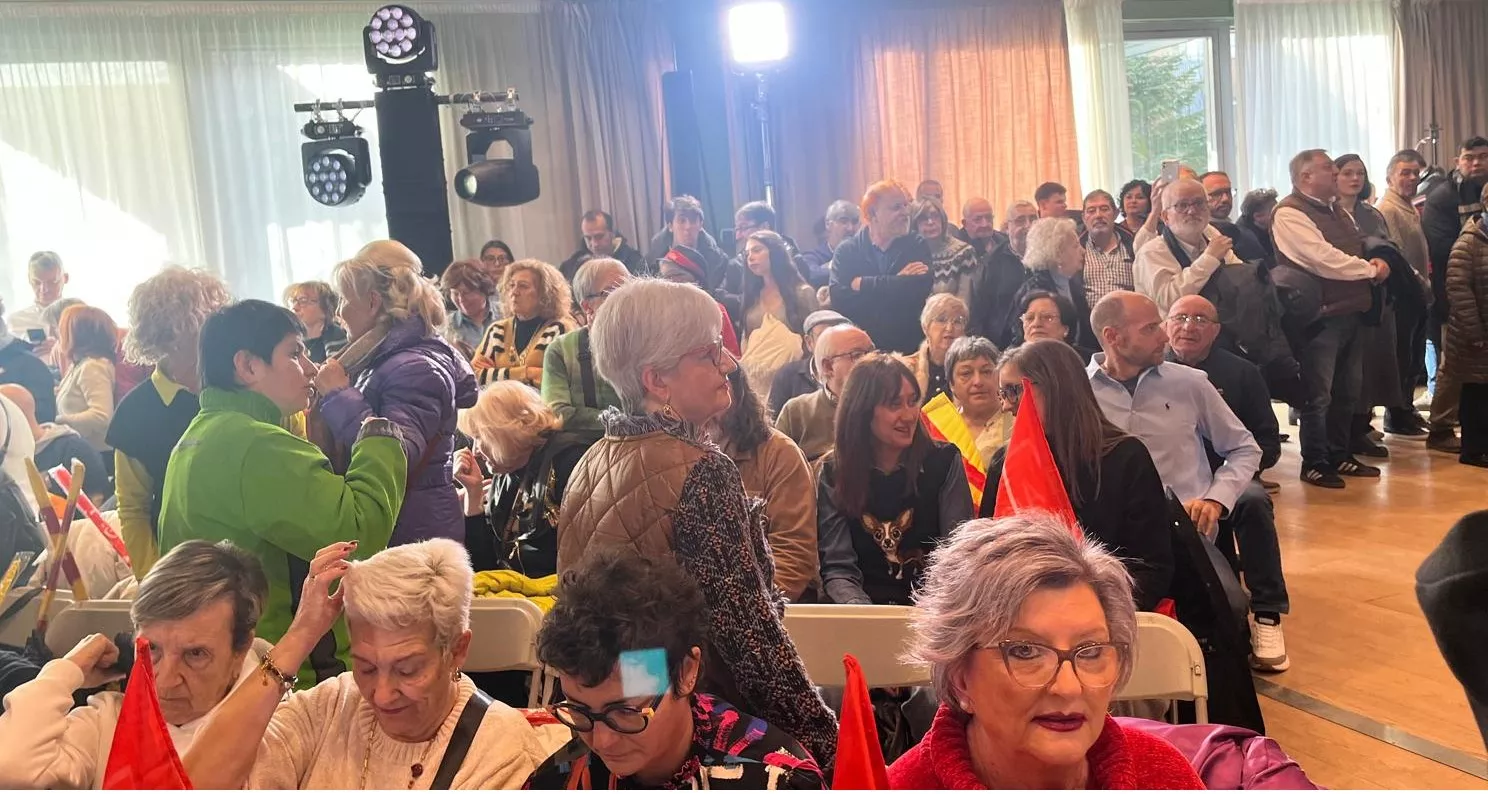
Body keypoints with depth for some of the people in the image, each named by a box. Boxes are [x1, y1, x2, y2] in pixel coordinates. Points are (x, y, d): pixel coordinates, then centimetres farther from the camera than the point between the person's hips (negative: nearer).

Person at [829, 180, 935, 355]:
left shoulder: (917, 246, 1)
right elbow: (839, 299, -15)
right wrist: (897, 283, -16)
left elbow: (921, 289, -16)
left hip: (909, 345, 1)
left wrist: (864, 284, -14)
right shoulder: (846, 250, -1)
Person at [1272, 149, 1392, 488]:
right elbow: (1324, 260, -20)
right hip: (1319, 317, -9)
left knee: (1347, 390, 15)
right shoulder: (1290, 213, -13)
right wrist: (1372, 269, -8)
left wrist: (1373, 262, 1)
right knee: (1318, 394, -2)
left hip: (1349, 313, 9)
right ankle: (1314, 463, 9)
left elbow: (1357, 251, 25)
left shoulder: (1336, 211, 18)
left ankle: (1339, 455, 27)